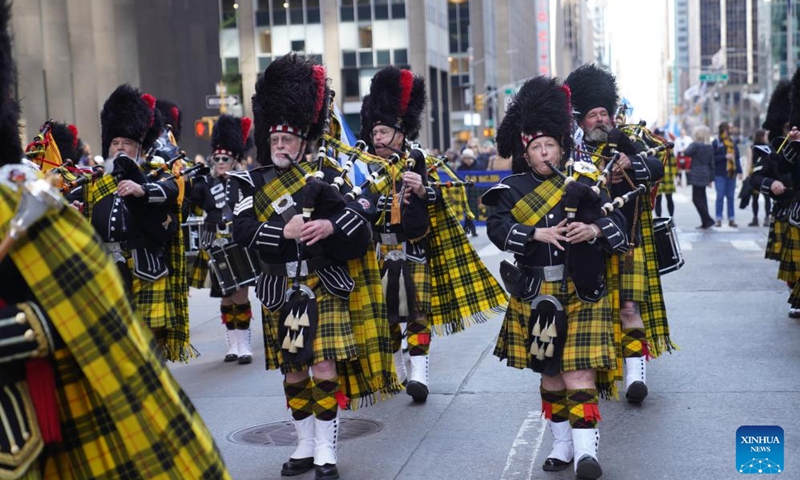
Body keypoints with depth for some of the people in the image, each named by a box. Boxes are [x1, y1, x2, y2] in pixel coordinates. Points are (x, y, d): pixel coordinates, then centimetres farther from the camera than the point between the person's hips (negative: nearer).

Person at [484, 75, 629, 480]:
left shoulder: (584, 182, 2)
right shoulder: (512, 189, 2)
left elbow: (617, 223, -2)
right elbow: (497, 227, -13)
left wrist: (595, 230, -23)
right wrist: (538, 234, -26)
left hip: (582, 294, -1)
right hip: (537, 297, 2)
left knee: (580, 371, -10)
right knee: (550, 372, 12)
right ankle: (561, 445, 25)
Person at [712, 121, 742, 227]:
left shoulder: (733, 143, 14)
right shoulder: (716, 142, -2)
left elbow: (737, 158, 14)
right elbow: (713, 158, -8)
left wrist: (739, 171, 7)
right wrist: (725, 157, -15)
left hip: (731, 174, 4)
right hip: (720, 174, -4)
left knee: (731, 197, 6)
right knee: (720, 196, -2)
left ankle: (731, 219, 10)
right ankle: (719, 219, 3)